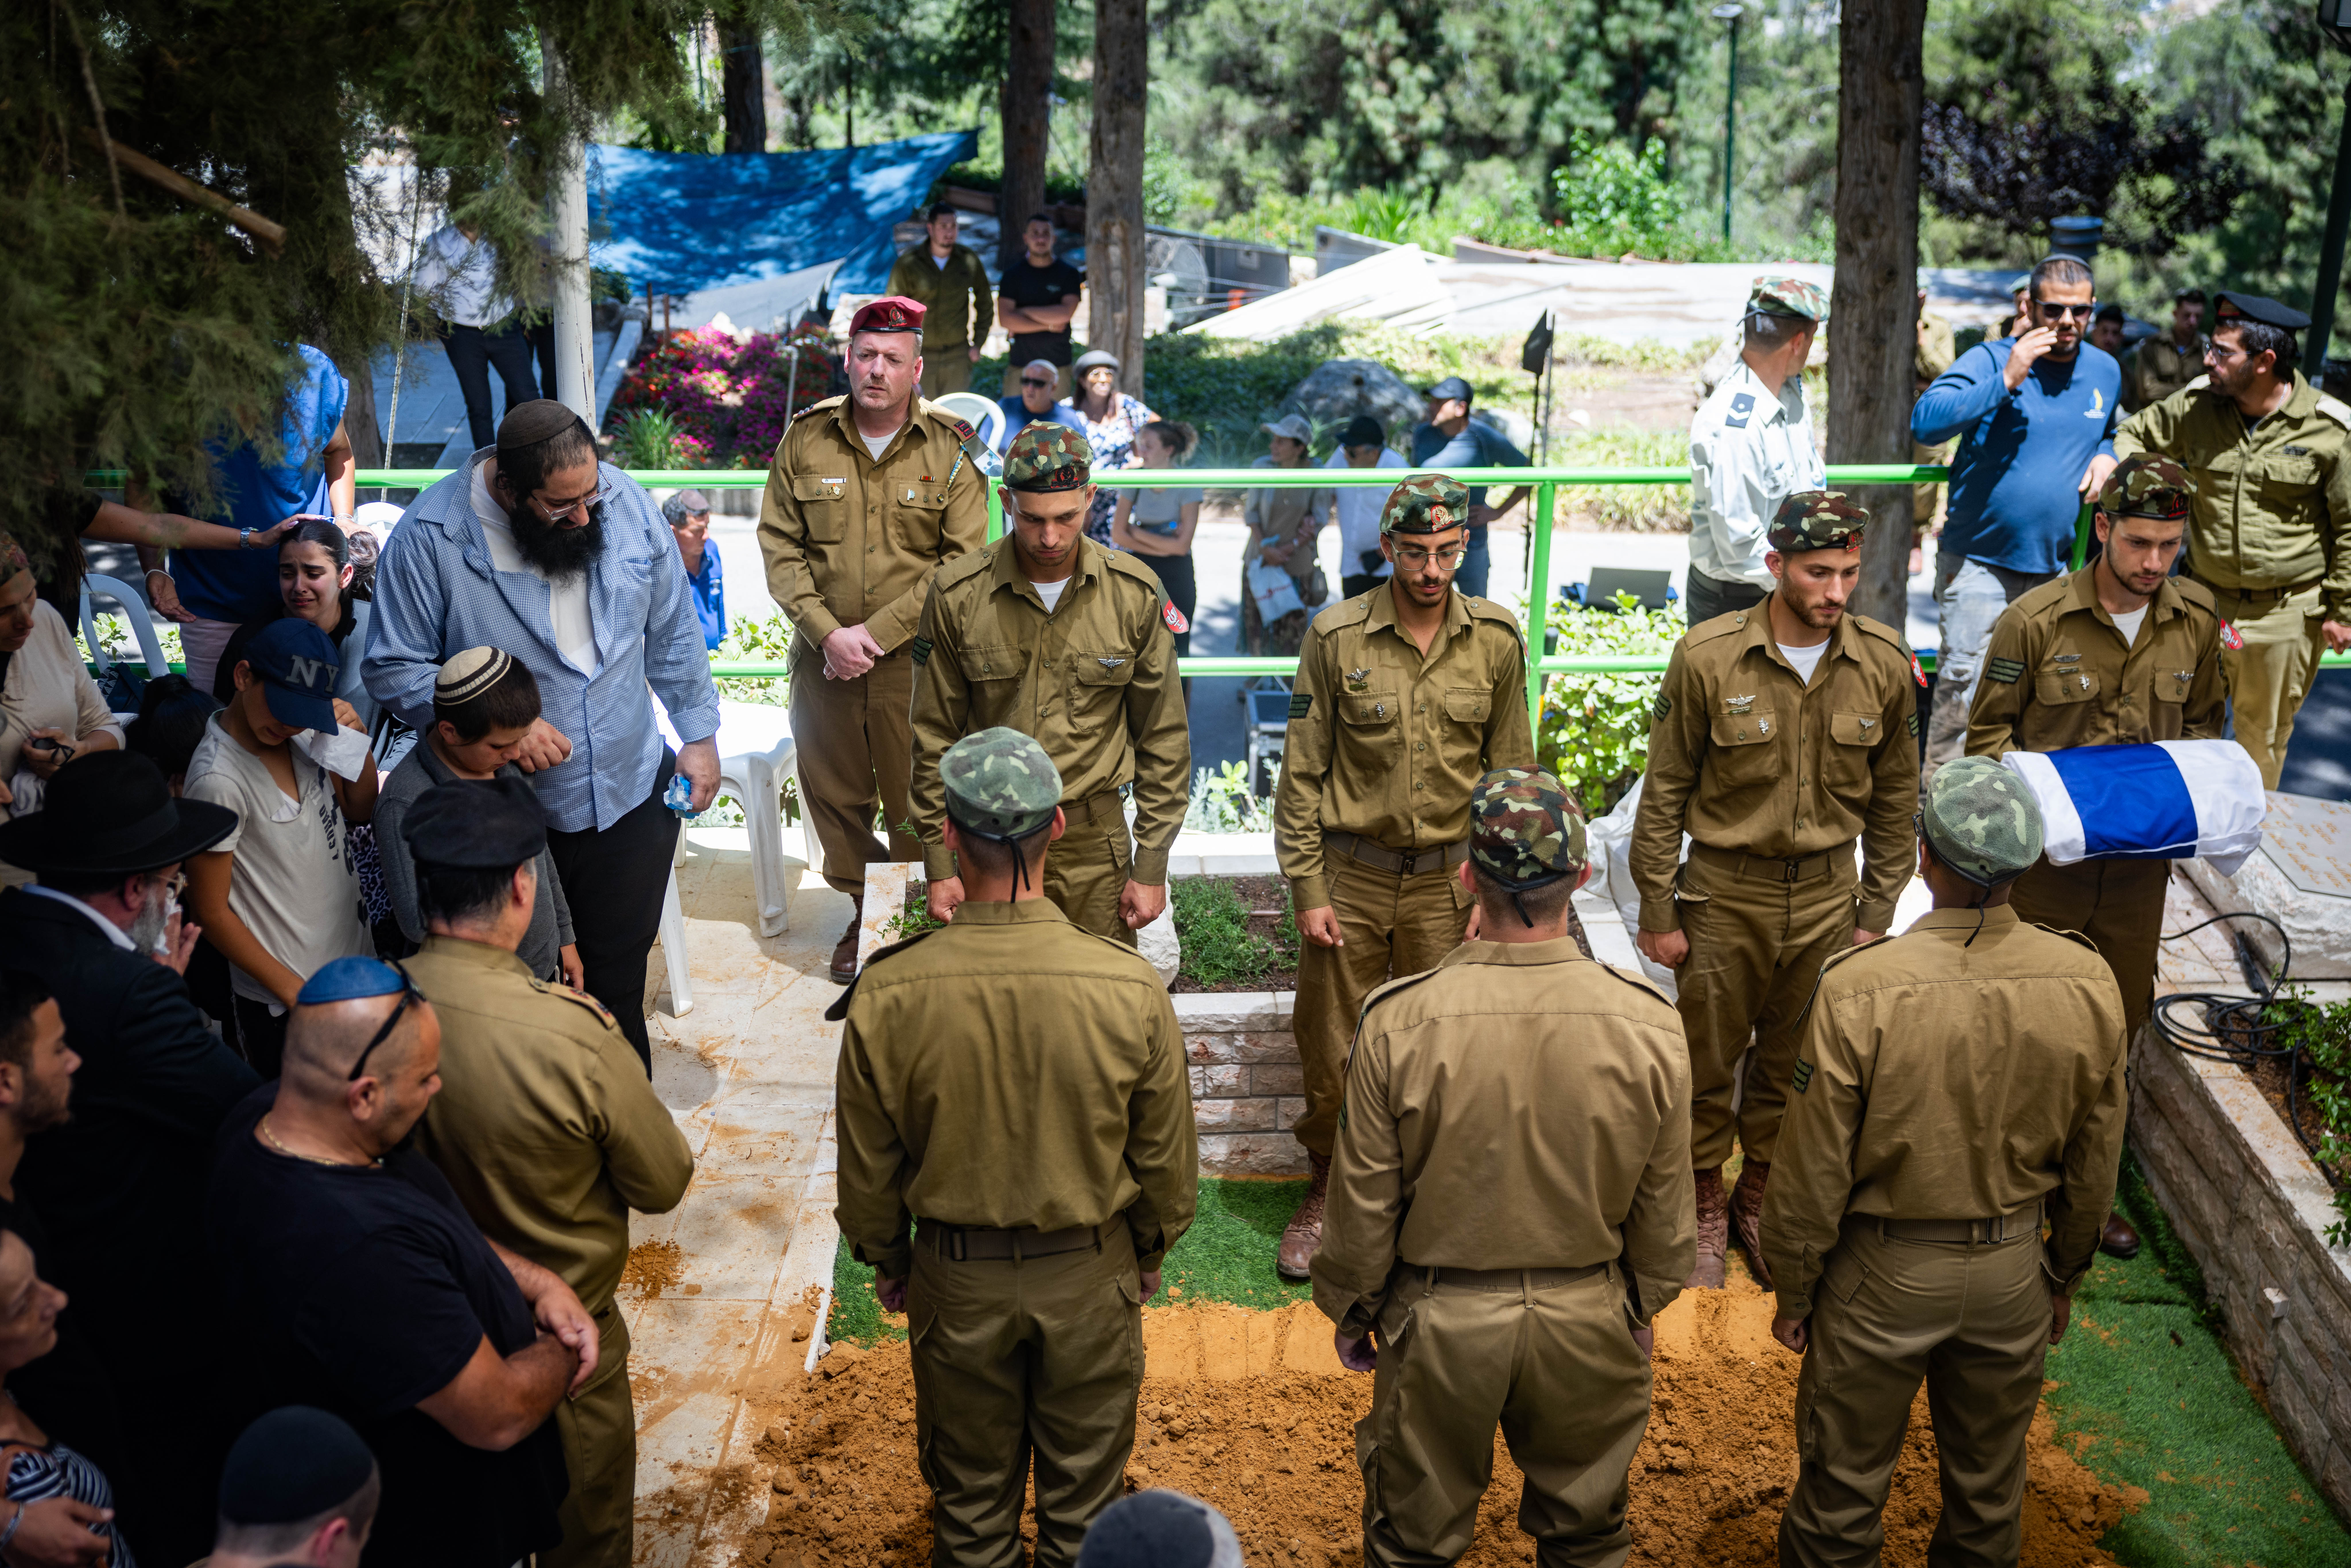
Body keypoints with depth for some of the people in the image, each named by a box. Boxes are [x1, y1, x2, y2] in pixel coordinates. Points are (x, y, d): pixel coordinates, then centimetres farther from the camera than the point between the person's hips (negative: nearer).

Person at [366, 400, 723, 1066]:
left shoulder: (628, 504, -7)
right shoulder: (429, 539, -18)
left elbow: (673, 632, 6)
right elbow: (396, 669, -12)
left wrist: (700, 734, 8)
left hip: (630, 794, 3)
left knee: (618, 979, 16)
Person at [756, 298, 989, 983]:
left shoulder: (949, 452, -4)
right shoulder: (805, 440, 3)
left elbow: (964, 563, -9)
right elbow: (780, 546, 3)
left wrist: (877, 631, -14)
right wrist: (825, 631, -11)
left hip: (915, 662, -2)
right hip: (823, 660, 3)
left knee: (917, 800, 4)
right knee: (834, 796, 12)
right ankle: (863, 916, 30)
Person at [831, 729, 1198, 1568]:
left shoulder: (887, 995, -23)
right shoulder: (1132, 988, -23)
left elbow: (869, 1169, -8)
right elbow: (1167, 1159, -9)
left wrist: (886, 1261, 11)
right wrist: (1149, 1249, 11)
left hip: (956, 1279, 0)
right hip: (1090, 1274, 0)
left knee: (971, 1494, 23)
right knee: (1084, 1486, 22)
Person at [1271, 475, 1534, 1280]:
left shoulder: (1497, 641, -2)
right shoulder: (1336, 636, -6)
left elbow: (1511, 775, 5)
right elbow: (1302, 772, -2)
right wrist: (1307, 890, -5)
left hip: (1449, 880, 1)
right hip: (1351, 878, 0)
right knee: (1330, 1052, 7)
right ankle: (1325, 1193, 29)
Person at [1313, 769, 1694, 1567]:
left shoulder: (1399, 1022, -22)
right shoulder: (1649, 1024, -16)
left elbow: (1364, 1202, -11)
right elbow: (1663, 1208, -3)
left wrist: (1350, 1308, 7)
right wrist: (1644, 1305, 15)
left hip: (1440, 1321, -1)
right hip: (1587, 1320, 2)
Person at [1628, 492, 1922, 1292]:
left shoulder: (1884, 664, -6)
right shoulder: (1708, 657, -14)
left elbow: (1893, 799, 6)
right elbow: (1665, 793, -6)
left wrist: (1876, 914, 6)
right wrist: (1658, 913, -5)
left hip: (1827, 895, 2)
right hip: (1725, 893, -2)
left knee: (1794, 1063, 15)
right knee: (1708, 1060, 10)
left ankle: (1762, 1197, 36)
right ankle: (1706, 1205, 31)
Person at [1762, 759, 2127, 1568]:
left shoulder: (1857, 990, -25)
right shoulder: (2087, 983, -14)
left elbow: (1815, 1171, -16)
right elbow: (2093, 1163, -1)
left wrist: (1794, 1291, 0)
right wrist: (2065, 1273, 16)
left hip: (1886, 1270, -3)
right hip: (2013, 1269, 4)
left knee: (1844, 1480, 16)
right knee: (1990, 1483, 24)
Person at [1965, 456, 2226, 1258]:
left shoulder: (2197, 618, 1)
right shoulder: (2035, 619, -12)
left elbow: (2204, 720, 15)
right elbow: (1988, 731, -3)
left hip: (2140, 857, 4)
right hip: (2045, 854, -4)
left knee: (2118, 1023, 12)